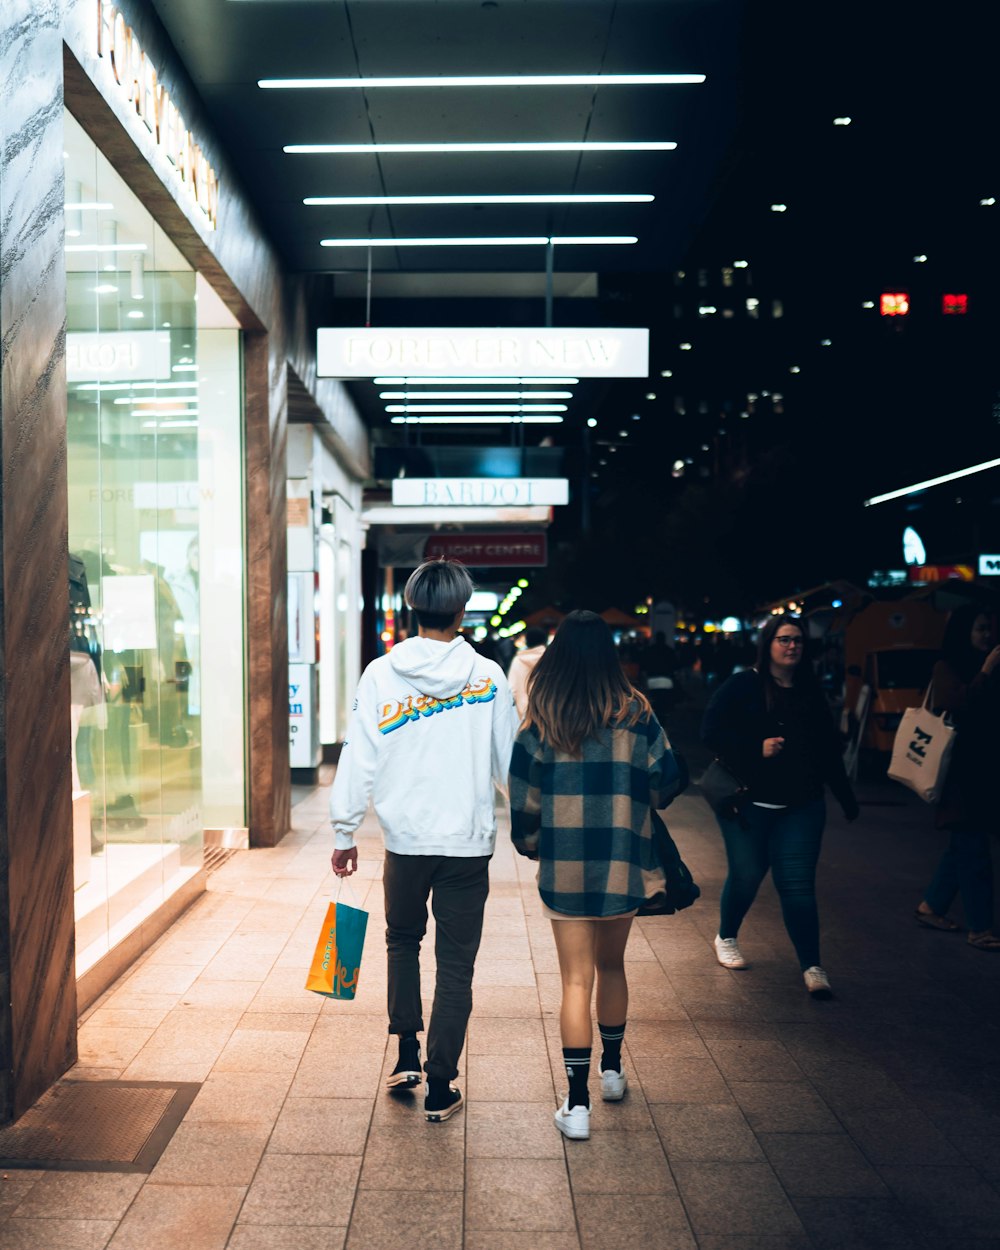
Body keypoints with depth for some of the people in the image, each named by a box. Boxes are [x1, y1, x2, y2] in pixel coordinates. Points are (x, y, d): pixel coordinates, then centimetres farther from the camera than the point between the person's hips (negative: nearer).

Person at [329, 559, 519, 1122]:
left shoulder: (380, 674, -6)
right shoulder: (488, 676, -6)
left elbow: (359, 759, -4)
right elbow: (511, 764, 1)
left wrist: (345, 832, 6)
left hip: (406, 840, 1)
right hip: (469, 843, -1)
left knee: (403, 942, 24)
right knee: (456, 964, 8)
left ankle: (407, 1054, 23)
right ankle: (441, 1087, 13)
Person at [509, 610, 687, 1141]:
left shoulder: (540, 721, -7)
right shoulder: (635, 715, -5)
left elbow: (523, 798, -4)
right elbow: (665, 784, -2)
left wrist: (530, 844, 14)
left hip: (564, 868, -1)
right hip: (621, 864, 2)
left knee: (576, 981, 5)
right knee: (611, 966, 22)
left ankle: (577, 1103, 3)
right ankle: (612, 1069, 38)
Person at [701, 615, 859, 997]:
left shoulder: (811, 693, 9)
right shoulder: (742, 686, -5)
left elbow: (828, 750, 14)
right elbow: (712, 732, -13)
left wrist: (846, 797, 14)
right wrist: (757, 749, -20)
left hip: (801, 807, 3)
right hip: (749, 803, -3)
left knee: (798, 884, -3)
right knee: (746, 877, 7)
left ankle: (812, 966, 0)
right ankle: (726, 939, 33)